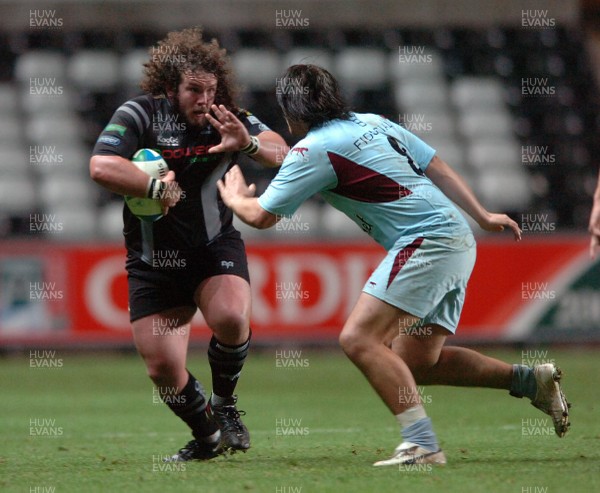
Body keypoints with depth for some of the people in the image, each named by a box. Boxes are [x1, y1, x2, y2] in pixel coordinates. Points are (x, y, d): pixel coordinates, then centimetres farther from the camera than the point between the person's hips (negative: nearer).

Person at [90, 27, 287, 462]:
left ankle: (224, 405, 0)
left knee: (231, 318, -29)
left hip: (215, 246, 1)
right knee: (163, 368, -6)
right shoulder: (138, 115, -12)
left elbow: (281, 152, -10)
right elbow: (102, 167, -25)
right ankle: (206, 437, 23)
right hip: (153, 260, 0)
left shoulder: (227, 118, -3)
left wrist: (248, 143, -30)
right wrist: (159, 189, -23)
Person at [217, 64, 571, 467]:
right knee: (414, 364, 11)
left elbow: (260, 216, -1)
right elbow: (438, 168, 20)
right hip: (459, 241, 9)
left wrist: (234, 197, 21)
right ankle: (530, 380, 10)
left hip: (427, 240, -9)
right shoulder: (374, 123, 18)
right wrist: (483, 217, 24)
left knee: (359, 339, -15)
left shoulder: (313, 150, -6)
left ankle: (422, 444, -23)